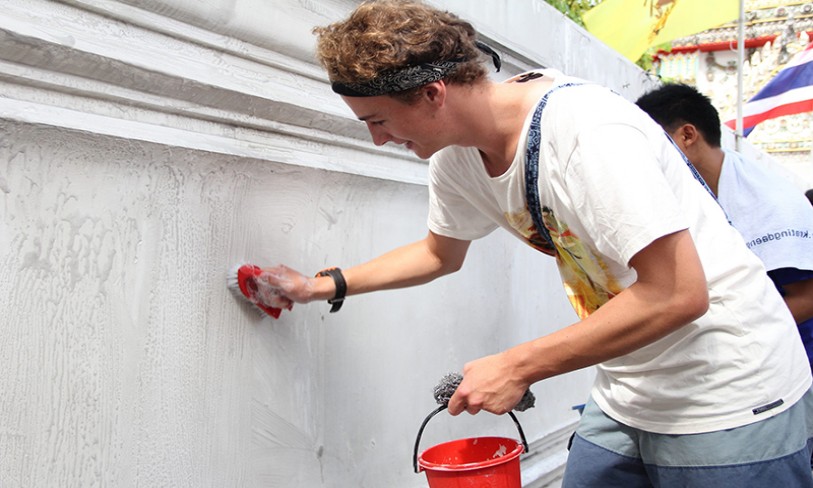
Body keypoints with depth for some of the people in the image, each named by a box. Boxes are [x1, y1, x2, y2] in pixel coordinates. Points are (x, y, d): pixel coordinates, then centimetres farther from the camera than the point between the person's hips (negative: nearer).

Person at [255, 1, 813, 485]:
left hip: (730, 397, -7)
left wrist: (517, 367, -23)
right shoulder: (456, 158, -2)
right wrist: (324, 285, 13)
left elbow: (677, 295, -28)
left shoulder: (586, 131, -27)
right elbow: (440, 254, 17)